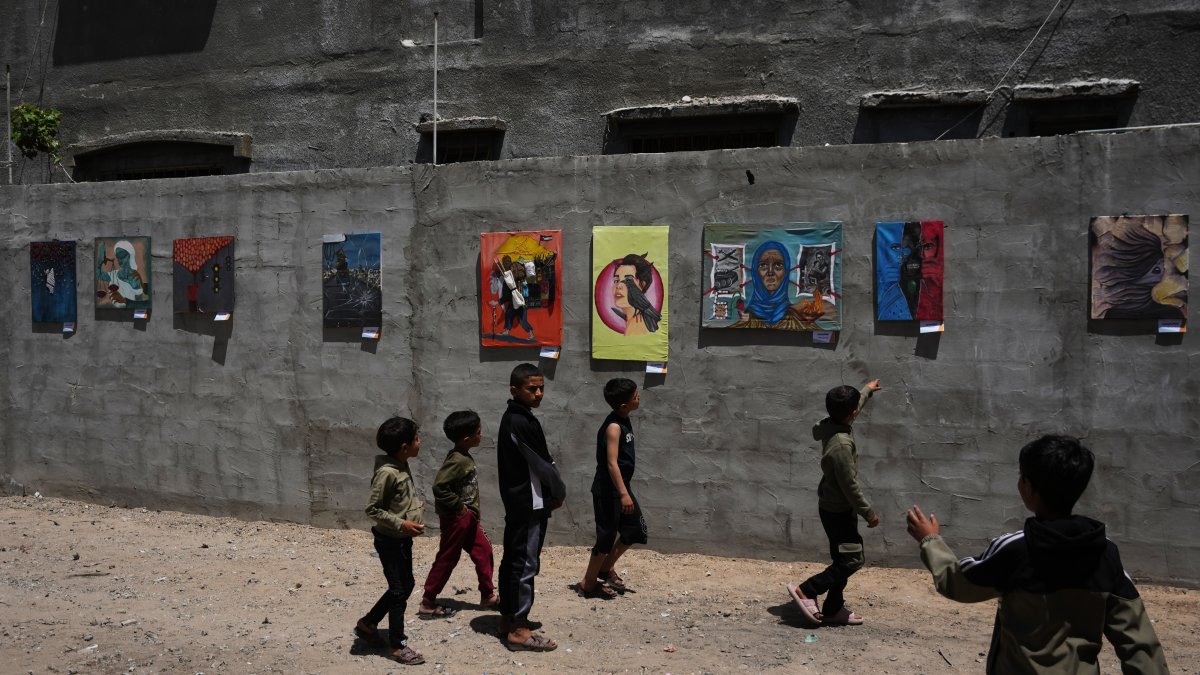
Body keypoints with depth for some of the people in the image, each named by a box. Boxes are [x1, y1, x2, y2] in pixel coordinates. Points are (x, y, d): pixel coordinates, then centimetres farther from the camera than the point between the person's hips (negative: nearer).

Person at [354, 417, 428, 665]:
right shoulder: (387, 472, -25)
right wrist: (401, 523, -24)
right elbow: (373, 509, -21)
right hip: (390, 541, -9)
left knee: (405, 586, 19)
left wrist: (416, 506, 5)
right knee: (399, 591, 3)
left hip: (403, 539, 9)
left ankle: (367, 624, 34)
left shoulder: (402, 466, 2)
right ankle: (397, 645, 18)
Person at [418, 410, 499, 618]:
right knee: (447, 559, 1)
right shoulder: (457, 461, -23)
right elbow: (439, 487, -31)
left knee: (483, 551, 14)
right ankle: (427, 604, 12)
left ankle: (488, 595, 25)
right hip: (456, 518, -9)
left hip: (467, 518, 9)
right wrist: (459, 507, -21)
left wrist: (472, 511, 13)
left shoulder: (465, 458, 6)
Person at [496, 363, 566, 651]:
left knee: (512, 560, 14)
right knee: (526, 563, -5)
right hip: (530, 504, -10)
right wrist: (560, 493, -1)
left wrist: (549, 492, 10)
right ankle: (518, 630, -1)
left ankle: (508, 618, 24)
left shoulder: (511, 418, 12)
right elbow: (543, 464, -17)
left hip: (516, 501, 10)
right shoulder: (523, 422, -19)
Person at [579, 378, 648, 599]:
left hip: (620, 487, 9)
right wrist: (623, 494, -28)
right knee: (607, 536, -1)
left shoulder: (624, 421, 7)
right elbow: (611, 464, -26)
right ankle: (588, 583, 14)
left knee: (636, 529, 15)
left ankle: (606, 567, 28)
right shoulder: (614, 427, -21)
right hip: (607, 490, -9)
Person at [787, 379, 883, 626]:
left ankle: (833, 609, 22)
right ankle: (805, 591, -2)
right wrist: (869, 513, -13)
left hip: (834, 506, 10)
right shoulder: (841, 444, -30)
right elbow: (850, 486, -25)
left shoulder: (832, 426, -2)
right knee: (853, 559, -3)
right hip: (838, 510, -10)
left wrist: (867, 391, 39)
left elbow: (852, 407, 23)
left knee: (843, 559, 15)